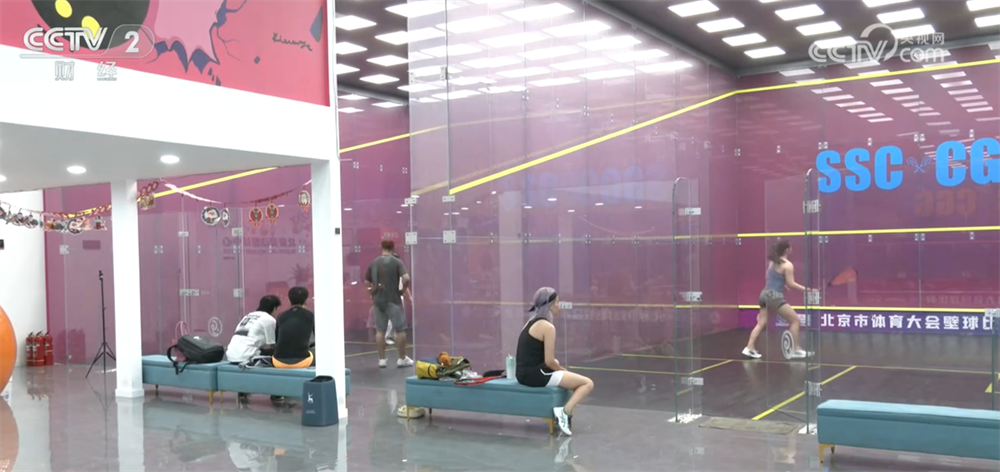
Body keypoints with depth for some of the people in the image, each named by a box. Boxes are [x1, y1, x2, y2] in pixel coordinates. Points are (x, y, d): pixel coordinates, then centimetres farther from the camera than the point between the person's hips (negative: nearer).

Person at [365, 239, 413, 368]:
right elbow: (406, 278, -19)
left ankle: (382, 359, 10)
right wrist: (403, 290, -3)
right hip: (393, 299, -4)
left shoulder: (374, 263, 6)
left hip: (378, 300, 4)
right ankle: (402, 359, 8)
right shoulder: (397, 262, -7)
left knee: (380, 330, 8)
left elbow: (367, 282, 10)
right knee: (400, 329, 5)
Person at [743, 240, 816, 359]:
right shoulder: (787, 265, -10)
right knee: (795, 320, 2)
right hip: (775, 296, -8)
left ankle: (749, 348, 1)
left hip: (765, 294, 8)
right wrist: (806, 289, -8)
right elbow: (791, 284, -12)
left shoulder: (772, 262, 14)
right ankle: (796, 350, 2)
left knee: (762, 322, 9)